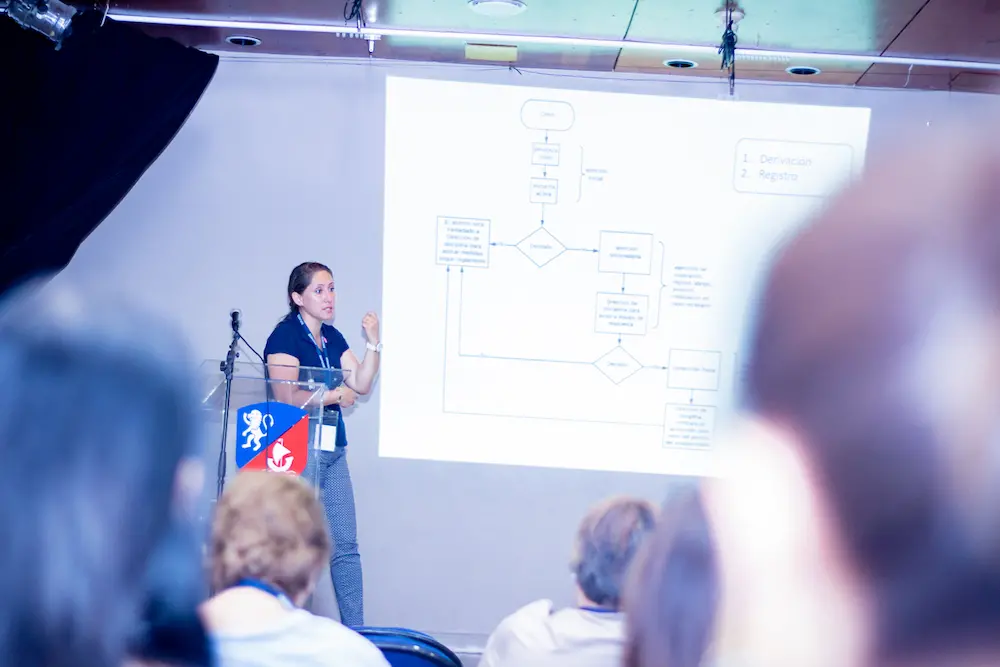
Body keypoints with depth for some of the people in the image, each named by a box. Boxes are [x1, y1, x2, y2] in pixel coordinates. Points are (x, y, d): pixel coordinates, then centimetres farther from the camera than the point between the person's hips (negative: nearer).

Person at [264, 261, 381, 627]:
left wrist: (373, 342, -2)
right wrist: (337, 394, -6)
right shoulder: (285, 337, -8)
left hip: (333, 449, 7)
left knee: (345, 544, 6)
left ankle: (355, 630, 11)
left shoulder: (332, 338, 15)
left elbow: (361, 384, 9)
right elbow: (287, 397, -17)